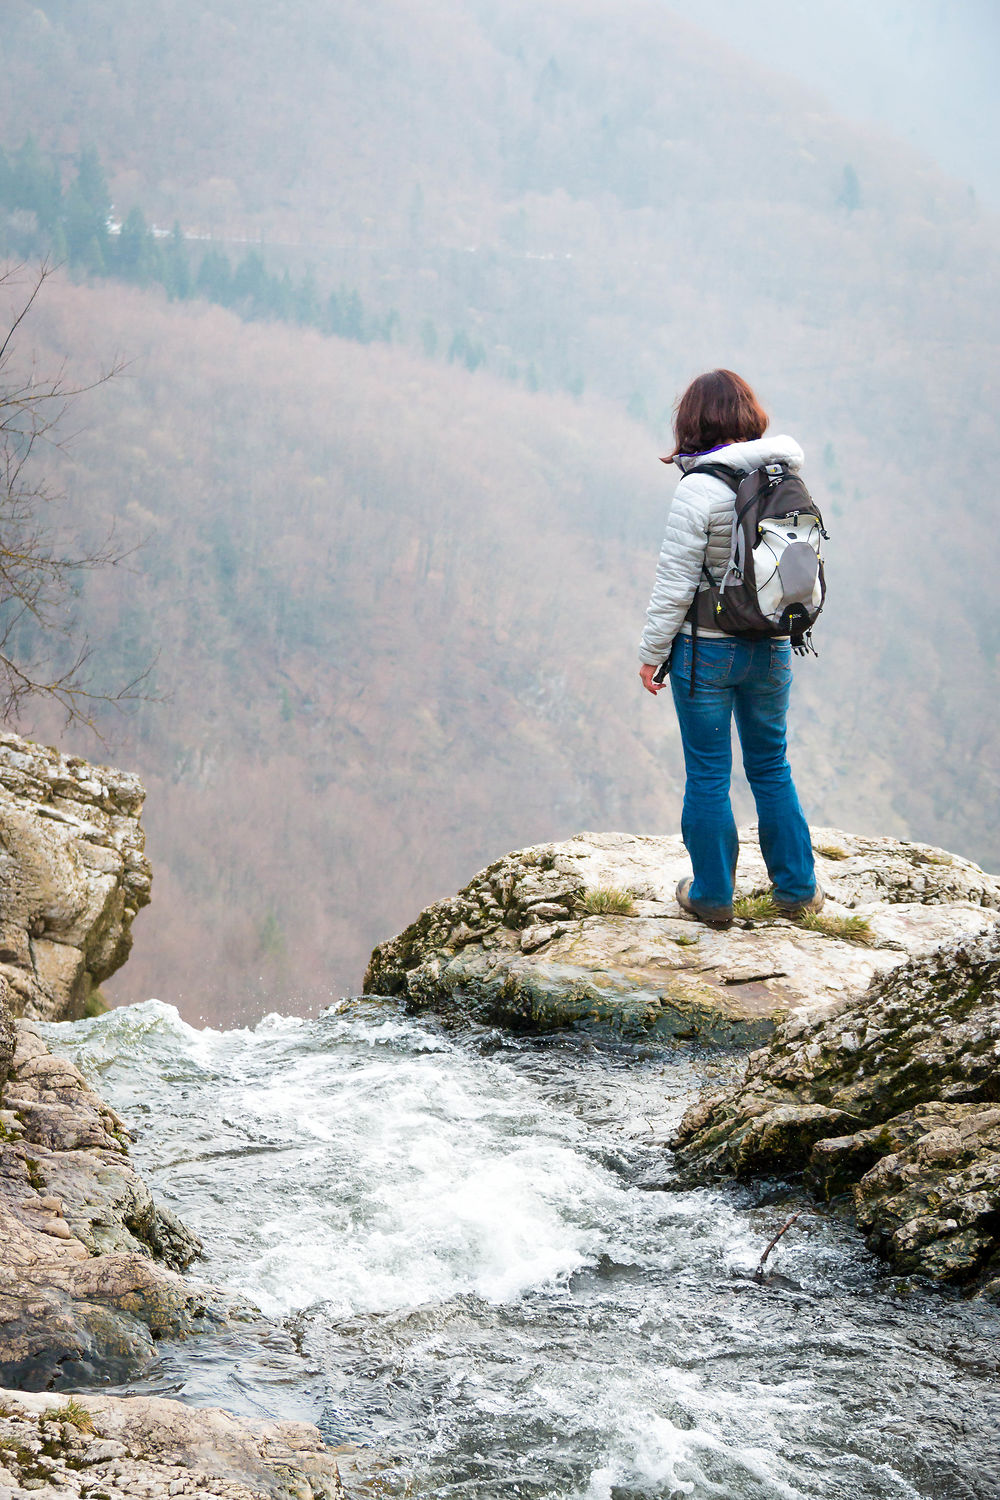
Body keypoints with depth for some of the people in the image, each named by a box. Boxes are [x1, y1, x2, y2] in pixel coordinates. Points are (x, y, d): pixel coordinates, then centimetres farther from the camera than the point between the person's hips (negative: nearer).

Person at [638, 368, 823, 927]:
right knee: (771, 767, 19)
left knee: (708, 776, 8)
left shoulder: (700, 489, -17)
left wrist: (651, 652, -4)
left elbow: (675, 585, -15)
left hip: (707, 650, -5)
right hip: (772, 649, 5)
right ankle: (797, 887, 26)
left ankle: (713, 896, 18)